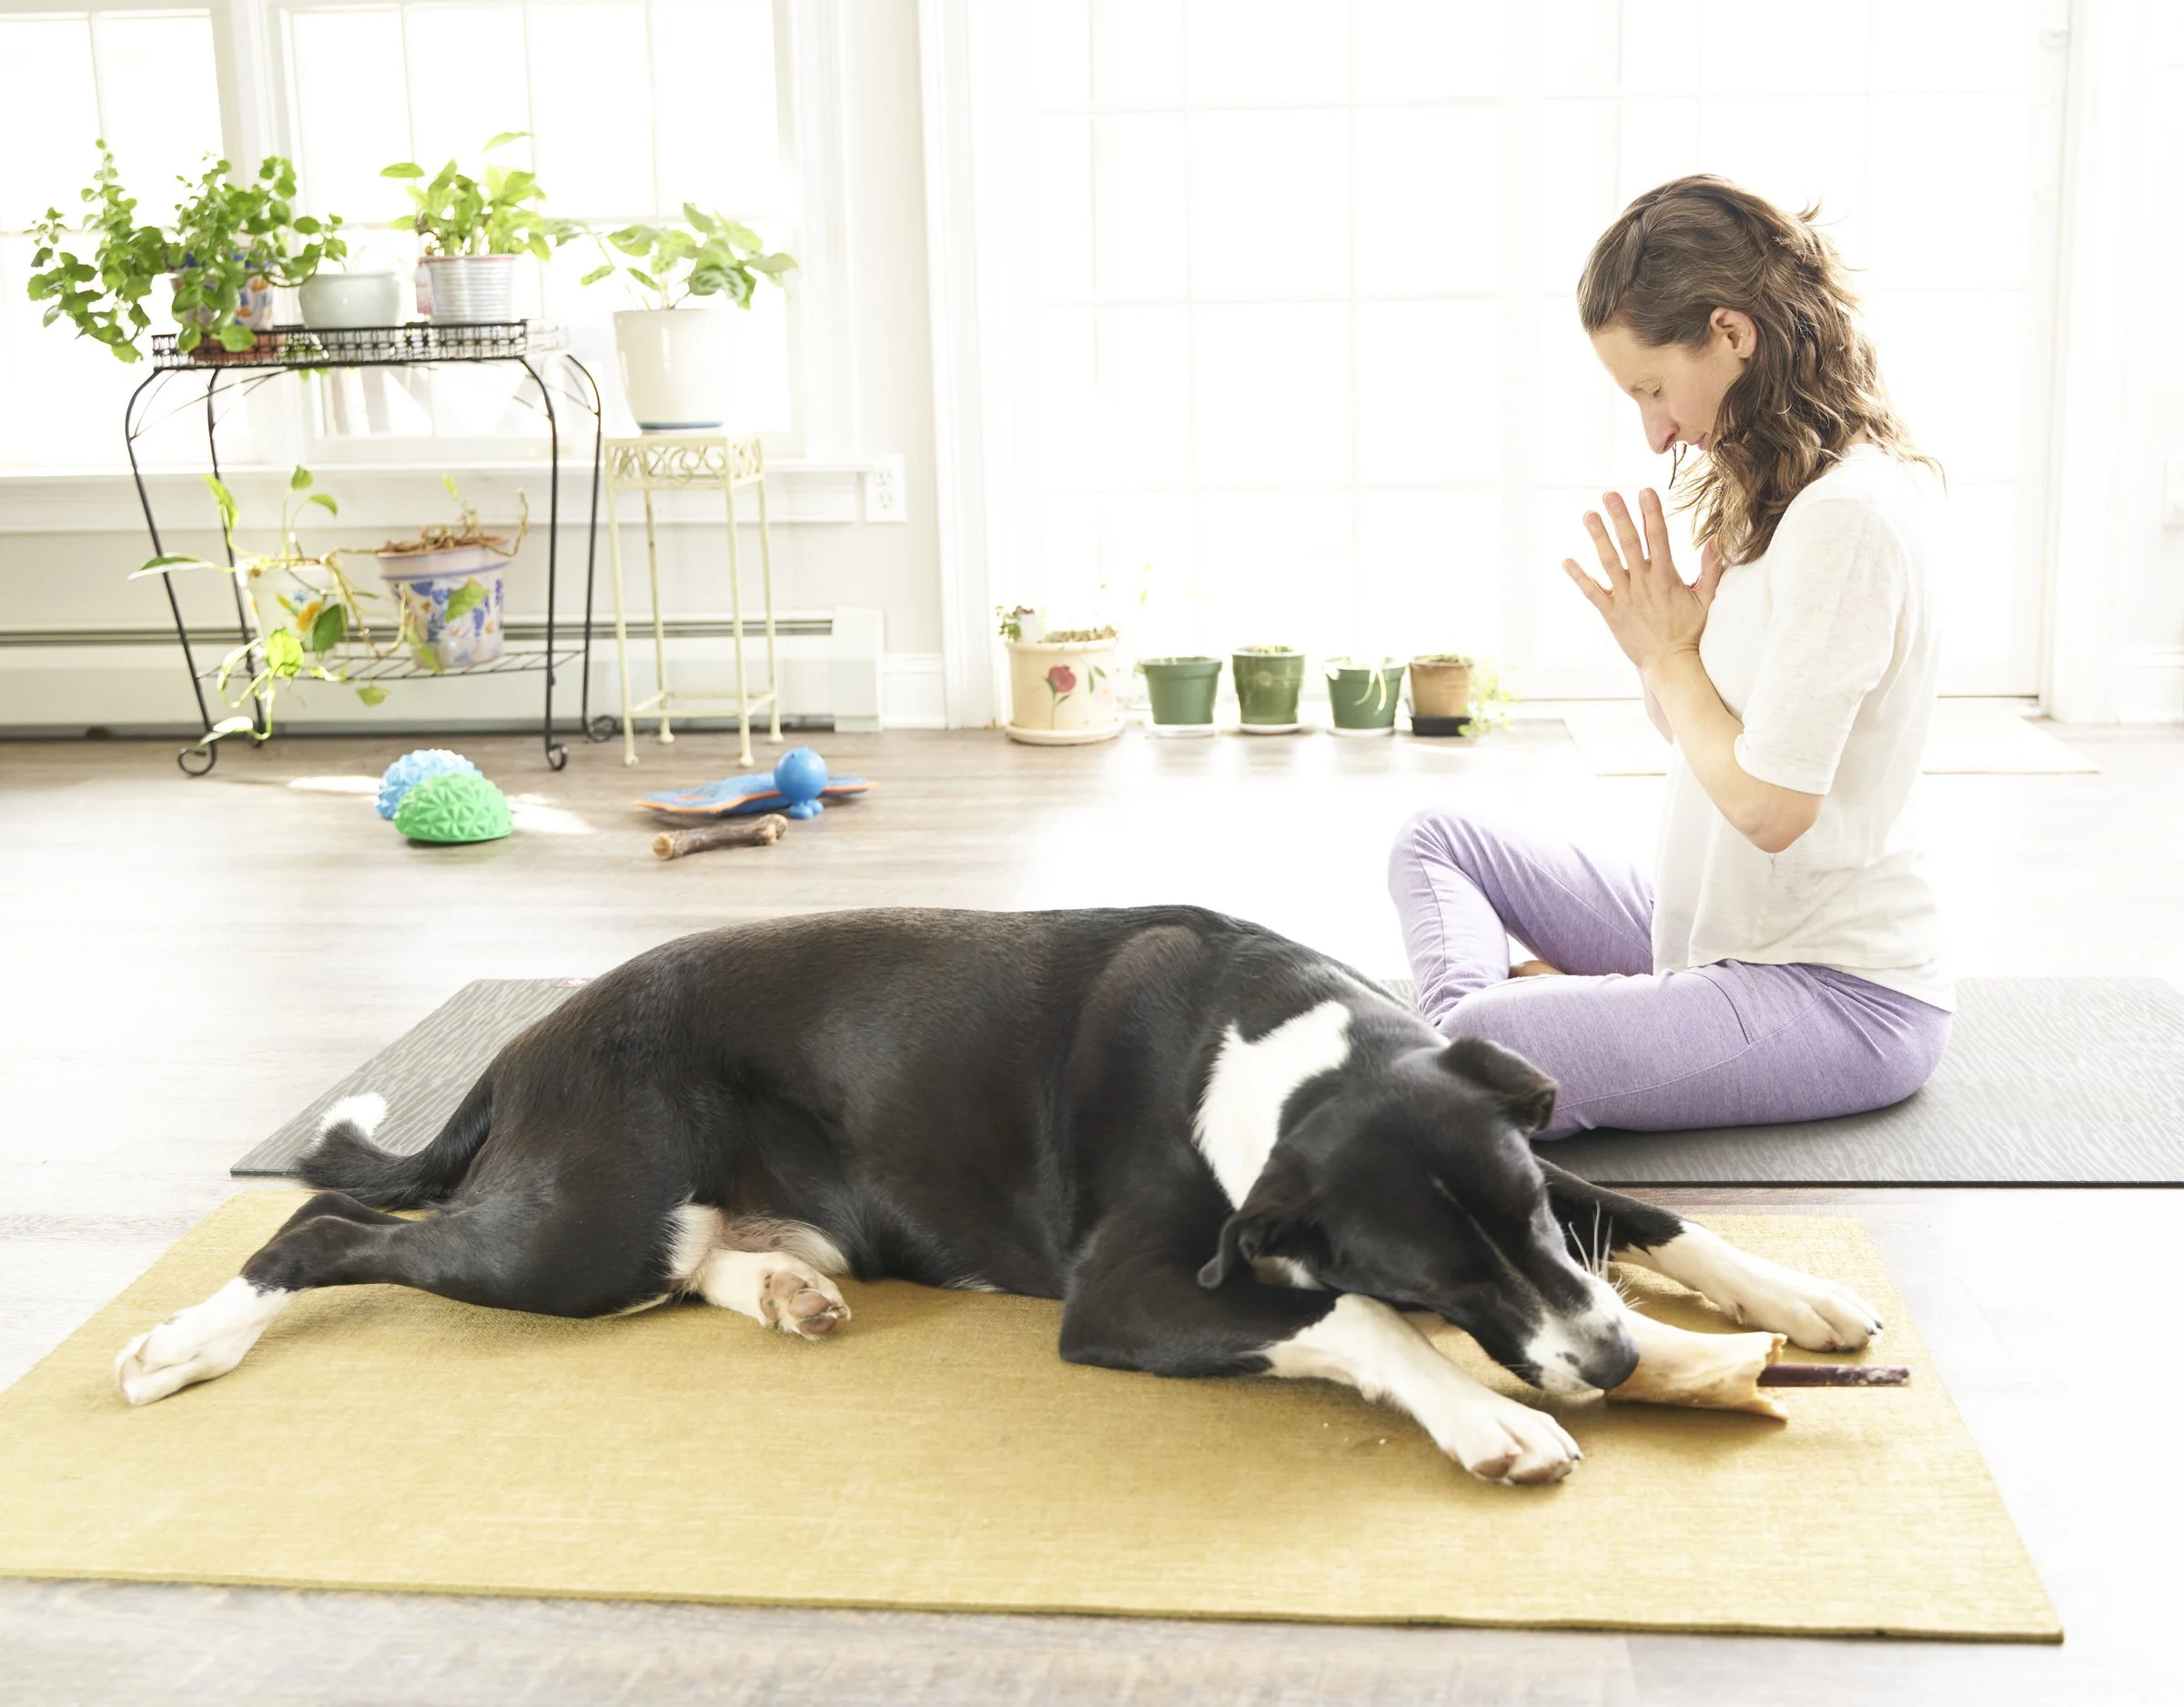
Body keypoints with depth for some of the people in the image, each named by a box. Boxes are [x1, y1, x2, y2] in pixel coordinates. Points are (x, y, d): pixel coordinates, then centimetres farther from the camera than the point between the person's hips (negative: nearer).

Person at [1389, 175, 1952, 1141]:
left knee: (1484, 1061, -34)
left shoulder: (1848, 512, -21)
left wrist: (1672, 654, -9)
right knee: (1434, 841, 16)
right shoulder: (1776, 492, 9)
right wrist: (1650, 644, -5)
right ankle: (1466, 1020, -7)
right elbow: (1702, 732, 15)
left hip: (1841, 991, -11)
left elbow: (1768, 804, -24)